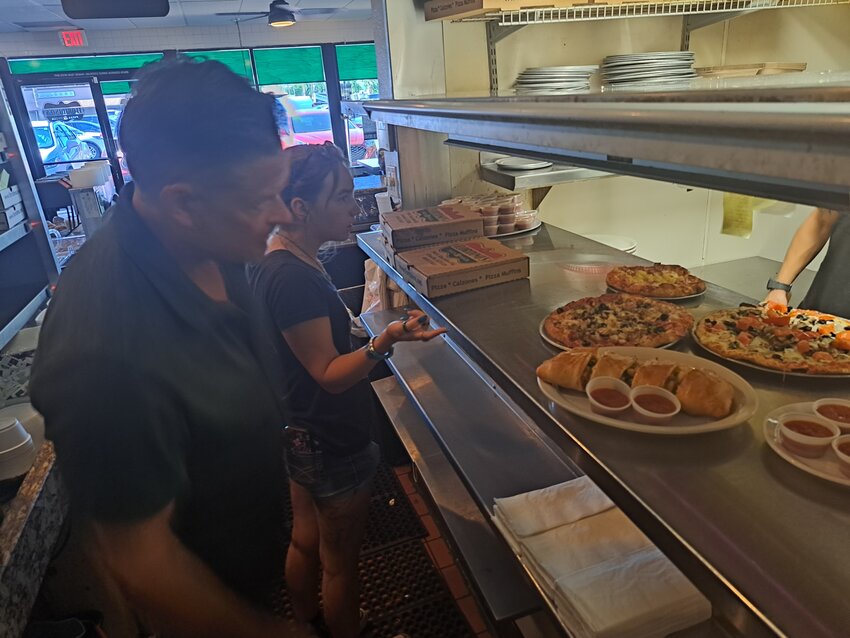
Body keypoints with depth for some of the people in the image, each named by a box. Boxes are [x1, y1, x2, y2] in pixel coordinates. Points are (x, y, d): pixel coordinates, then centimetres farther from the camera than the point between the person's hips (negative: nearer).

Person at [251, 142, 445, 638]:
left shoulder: (280, 262, 2)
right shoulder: (294, 278, -29)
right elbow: (330, 374, -26)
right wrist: (385, 341, -41)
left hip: (299, 435, 10)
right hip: (333, 446, -10)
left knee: (306, 543, 28)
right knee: (340, 563, 14)